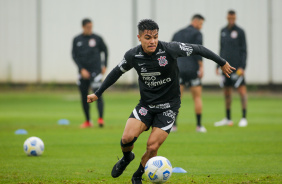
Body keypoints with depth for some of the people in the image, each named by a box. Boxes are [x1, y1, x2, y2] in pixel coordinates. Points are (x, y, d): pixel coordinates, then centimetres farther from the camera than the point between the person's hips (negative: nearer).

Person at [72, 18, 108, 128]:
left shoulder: (97, 39, 2)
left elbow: (105, 51, 14)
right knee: (84, 97, 6)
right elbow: (74, 56, 3)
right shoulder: (77, 40, 6)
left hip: (95, 71, -3)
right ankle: (87, 121, 16)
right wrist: (81, 69, -8)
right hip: (83, 72, 3)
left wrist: (104, 66, 6)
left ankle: (101, 119, -19)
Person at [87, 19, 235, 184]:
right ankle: (126, 157, 17)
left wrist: (222, 63, 4)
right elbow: (117, 72, 10)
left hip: (168, 107, -2)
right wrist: (98, 94, 15)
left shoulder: (170, 50, -17)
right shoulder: (133, 56, -8)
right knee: (128, 137, -19)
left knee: (152, 147, -12)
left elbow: (197, 49, -5)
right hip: (146, 105, 2)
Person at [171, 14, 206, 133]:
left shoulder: (177, 34, 15)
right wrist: (201, 67, -14)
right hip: (192, 69, -4)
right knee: (197, 97, 5)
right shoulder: (197, 34, -2)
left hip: (179, 70, 4)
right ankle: (199, 125, 3)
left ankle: (173, 125, -5)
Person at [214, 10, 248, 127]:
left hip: (237, 68, -6)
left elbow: (244, 50, -5)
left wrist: (242, 67, -14)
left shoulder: (240, 32, -3)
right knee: (227, 92, 8)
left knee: (242, 90, -10)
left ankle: (244, 118, -9)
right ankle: (228, 119, 16)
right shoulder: (223, 31, 13)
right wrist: (218, 66, 14)